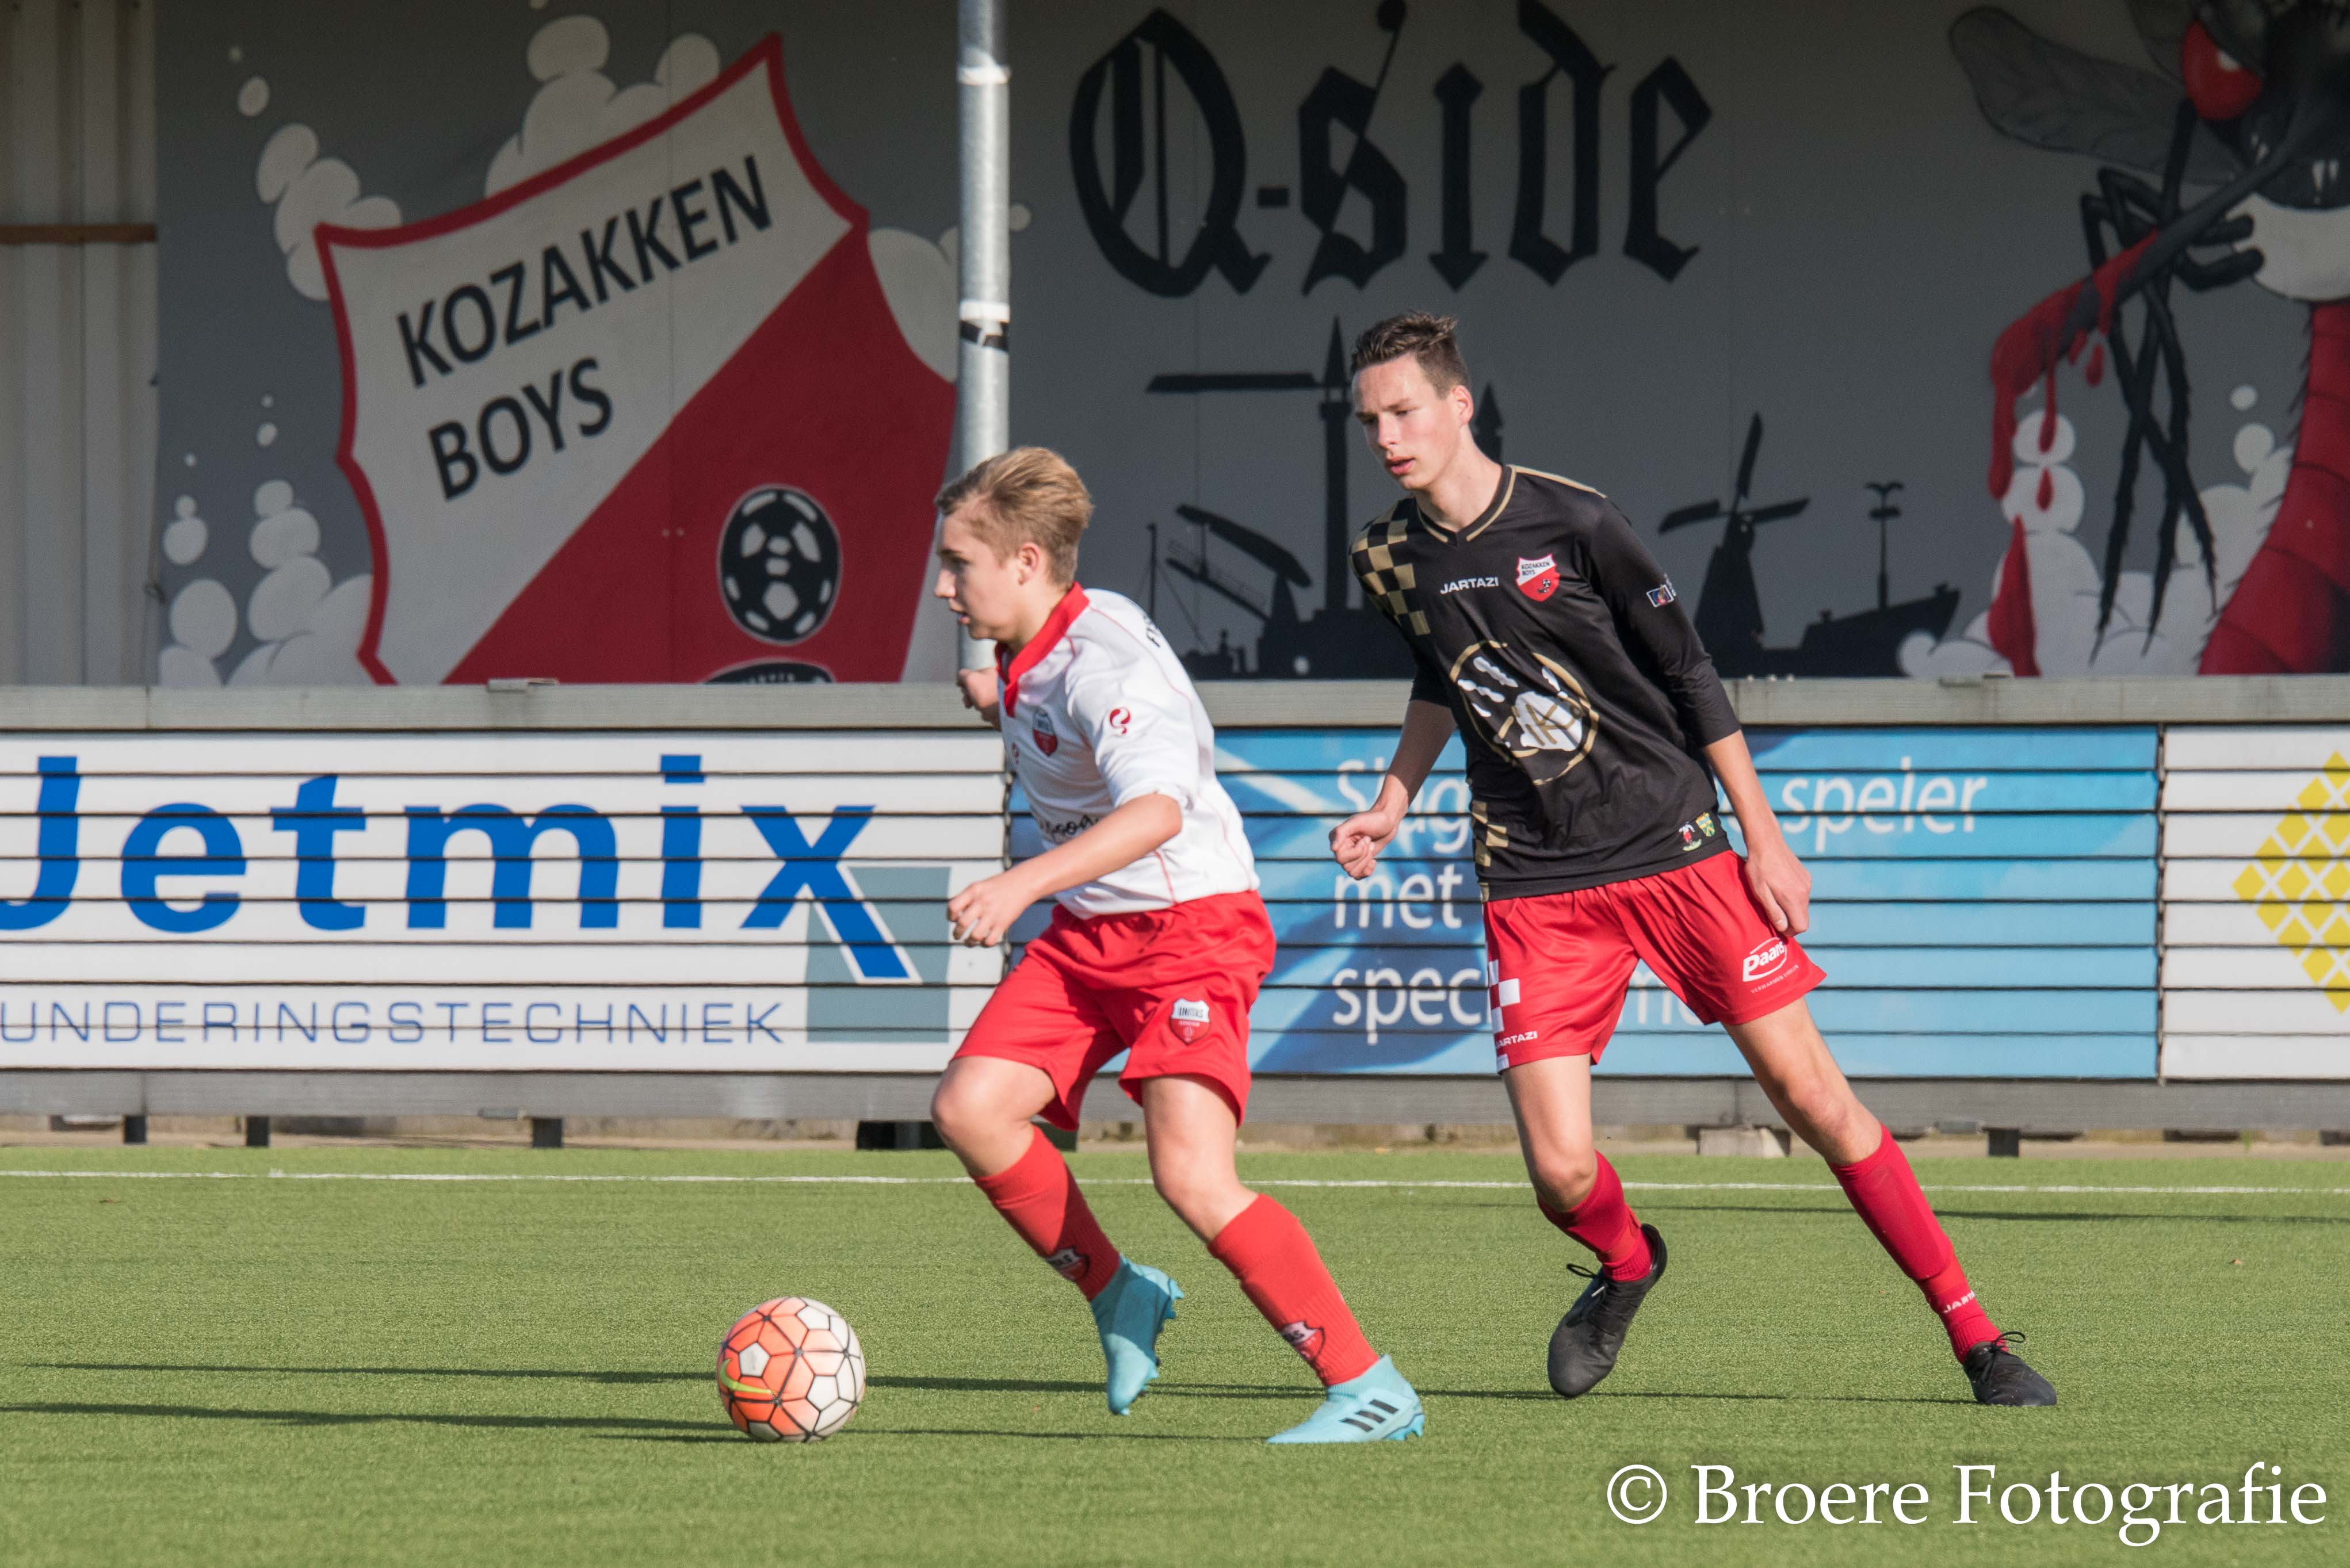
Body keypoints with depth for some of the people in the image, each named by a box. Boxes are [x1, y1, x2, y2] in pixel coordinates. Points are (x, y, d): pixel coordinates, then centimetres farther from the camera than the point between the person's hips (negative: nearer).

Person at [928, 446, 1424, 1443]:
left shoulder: (1103, 664, -23)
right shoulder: (1029, 658, 5)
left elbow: (1156, 811, -41)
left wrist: (1023, 885, -52)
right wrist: (1003, 703, 38)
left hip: (1195, 923, -9)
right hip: (1089, 936, 9)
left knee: (1191, 1174, -22)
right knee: (970, 1107, -8)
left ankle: (1369, 1390, -15)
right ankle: (1118, 1296, 11)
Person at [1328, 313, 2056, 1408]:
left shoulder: (1571, 523, -9)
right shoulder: (1390, 561, 3)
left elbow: (1687, 672, -1)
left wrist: (1763, 837, -1)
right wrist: (1391, 803, 14)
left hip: (1675, 852, -2)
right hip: (1534, 886, 2)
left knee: (1809, 1093, -6)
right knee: (1561, 1173, -10)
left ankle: (1975, 1337, 3)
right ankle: (1624, 1267, 27)